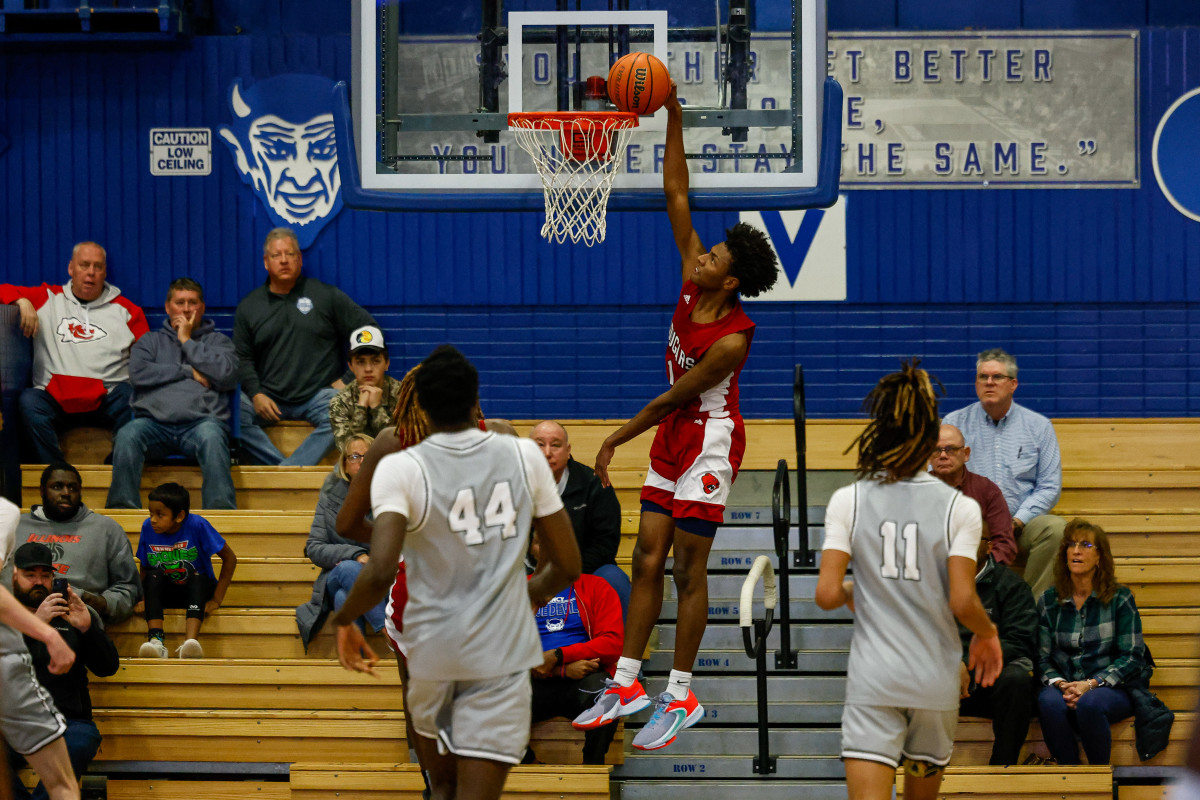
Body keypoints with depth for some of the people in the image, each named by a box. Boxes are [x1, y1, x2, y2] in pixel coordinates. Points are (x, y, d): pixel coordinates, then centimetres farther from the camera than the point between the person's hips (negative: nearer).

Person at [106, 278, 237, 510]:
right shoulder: (151, 340, 27)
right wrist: (189, 372, 5)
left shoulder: (218, 341, 24)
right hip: (155, 420, 1)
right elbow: (138, 373, 6)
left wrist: (187, 341, 9)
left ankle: (221, 511, -45)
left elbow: (227, 375, 3)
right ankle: (122, 507, -32)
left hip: (201, 419, -1)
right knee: (127, 435, -33)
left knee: (211, 436, -38)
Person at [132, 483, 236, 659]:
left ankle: (190, 641, -55)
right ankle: (156, 640, -43)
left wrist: (217, 599, -15)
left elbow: (230, 559, -12)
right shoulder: (148, 527, -9)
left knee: (197, 578, -35)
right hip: (164, 592, 2)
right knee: (153, 577, -29)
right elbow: (144, 566, 3)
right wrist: (144, 598, -11)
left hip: (197, 591, -2)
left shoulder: (197, 525, -17)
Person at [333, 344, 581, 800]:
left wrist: (345, 620, -2)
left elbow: (381, 572, -22)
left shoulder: (400, 468, -10)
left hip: (431, 655, 0)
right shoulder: (524, 456, -1)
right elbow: (567, 566, 5)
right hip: (504, 655, 0)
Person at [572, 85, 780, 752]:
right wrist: (674, 118, -8)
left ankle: (681, 697, 3)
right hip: (672, 439, 8)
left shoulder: (732, 339, -24)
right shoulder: (693, 282, -5)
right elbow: (677, 196, -3)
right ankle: (628, 684, 12)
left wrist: (615, 441, -10)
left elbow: (673, 396, -17)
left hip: (709, 441, -8)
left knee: (689, 570, -4)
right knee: (648, 560, 7)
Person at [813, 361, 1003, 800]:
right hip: (936, 680, 1)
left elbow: (827, 594, -8)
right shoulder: (959, 508, -6)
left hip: (871, 680, -1)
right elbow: (962, 601, -11)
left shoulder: (848, 501, -3)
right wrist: (987, 633, 10)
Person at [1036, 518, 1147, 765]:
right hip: (1064, 687, 2)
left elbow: (1132, 657, -1)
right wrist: (1060, 684, -13)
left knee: (1089, 703, -37)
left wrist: (1091, 684, -15)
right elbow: (1042, 658, 9)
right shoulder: (1048, 601, 10)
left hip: (1112, 688, -2)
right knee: (1049, 701, -34)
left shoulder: (1120, 598, 3)